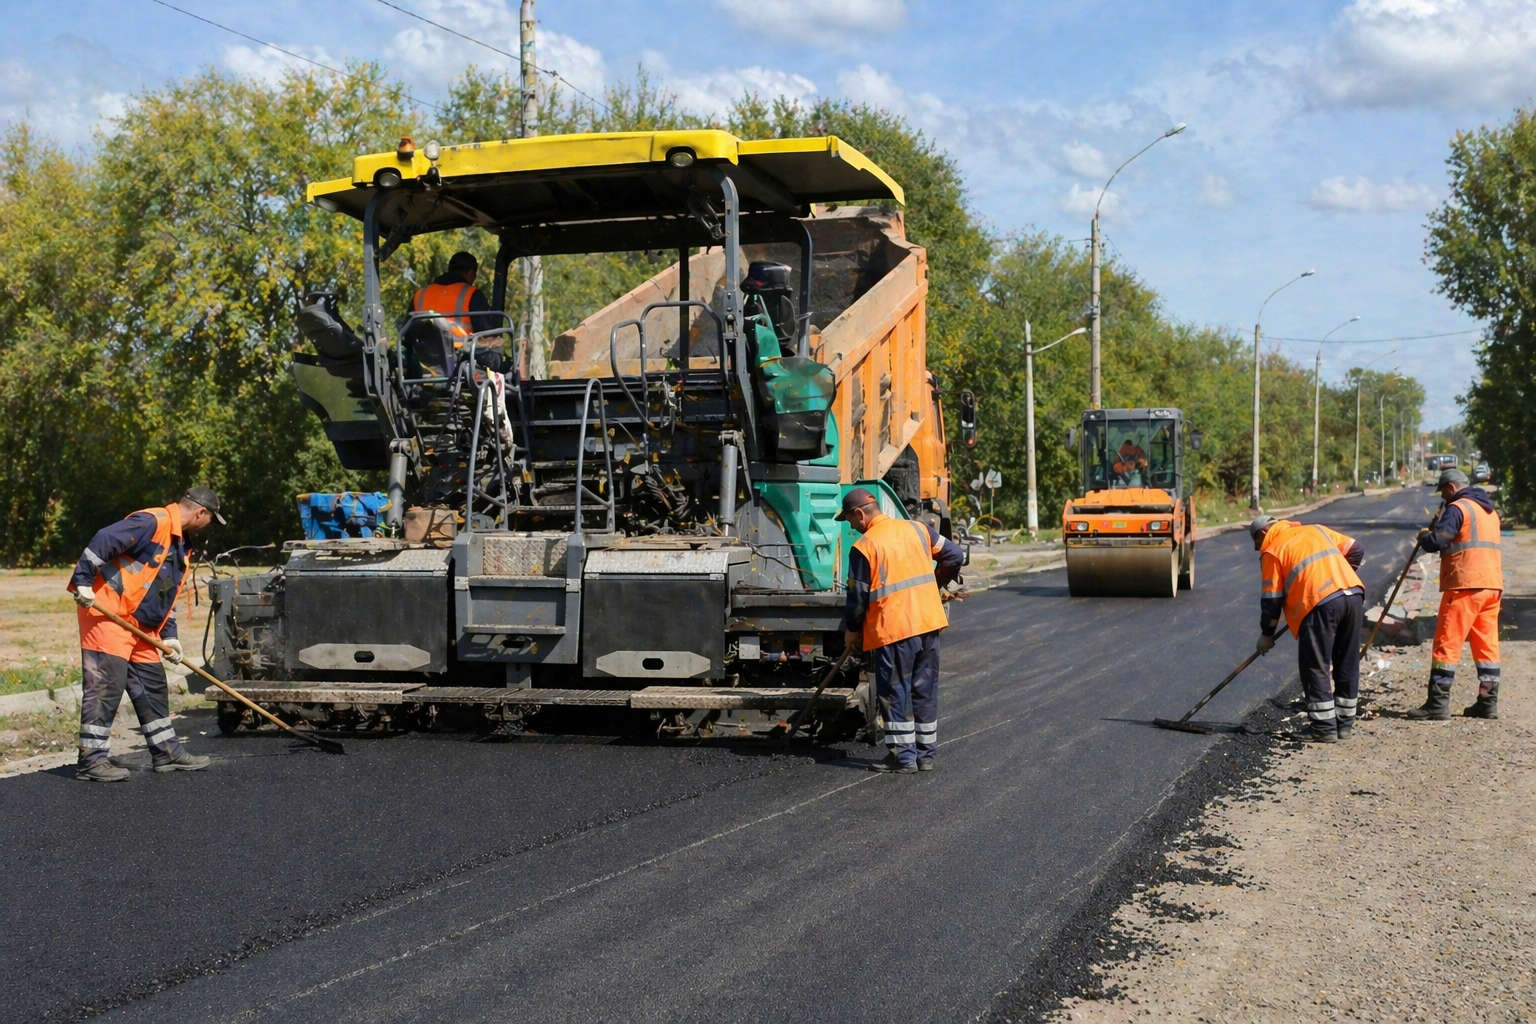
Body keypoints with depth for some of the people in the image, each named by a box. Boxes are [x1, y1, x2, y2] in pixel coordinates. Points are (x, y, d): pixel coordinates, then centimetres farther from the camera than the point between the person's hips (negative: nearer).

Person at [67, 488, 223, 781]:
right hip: (107, 614, -10)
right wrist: (82, 581, -27)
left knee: (153, 686, 13)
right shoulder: (152, 522, -14)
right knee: (105, 685, -11)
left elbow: (166, 593, 22)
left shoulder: (179, 544, 17)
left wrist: (168, 635, 16)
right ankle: (91, 760, -7)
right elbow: (104, 540, -23)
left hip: (139, 625, 10)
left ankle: (167, 753, 22)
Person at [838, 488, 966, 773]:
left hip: (893, 629, -6)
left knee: (895, 693, 4)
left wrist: (851, 630, 9)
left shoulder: (863, 547, -9)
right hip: (930, 621, 6)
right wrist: (934, 584, 27)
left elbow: (858, 596, -7)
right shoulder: (917, 529, 7)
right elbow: (955, 555, 12)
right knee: (925, 690, 12)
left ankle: (903, 755, 5)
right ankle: (926, 754, 17)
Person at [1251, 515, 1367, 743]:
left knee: (1315, 667, 4)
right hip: (1353, 594, 6)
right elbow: (1356, 550, 24)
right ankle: (1344, 723, 21)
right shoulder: (1317, 530, 25)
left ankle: (1324, 728, 5)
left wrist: (1267, 634, 18)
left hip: (1322, 603, -6)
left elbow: (1272, 598, 8)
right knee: (1348, 665, 14)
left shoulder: (1272, 550, 9)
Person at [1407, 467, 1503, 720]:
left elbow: (1435, 542, -15)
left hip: (1465, 585, -9)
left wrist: (1424, 535, 6)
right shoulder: (1490, 511, 20)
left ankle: (1437, 704, -8)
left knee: (1447, 644, -6)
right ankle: (1488, 702, 12)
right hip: (1492, 585, 9)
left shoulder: (1457, 508, -8)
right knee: (1487, 644, 11)